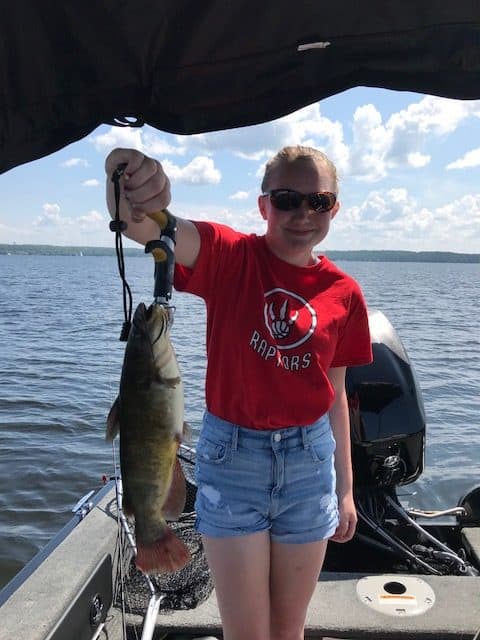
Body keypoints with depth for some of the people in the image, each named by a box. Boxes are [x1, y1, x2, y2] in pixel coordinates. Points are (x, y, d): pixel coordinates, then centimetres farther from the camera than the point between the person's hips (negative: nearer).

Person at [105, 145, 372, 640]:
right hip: (232, 455, -2)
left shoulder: (344, 292, -1)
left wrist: (345, 488, 9)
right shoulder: (230, 257, -11)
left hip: (310, 459, 3)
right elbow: (144, 227, -29)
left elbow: (335, 393, 6)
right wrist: (131, 190, -52)